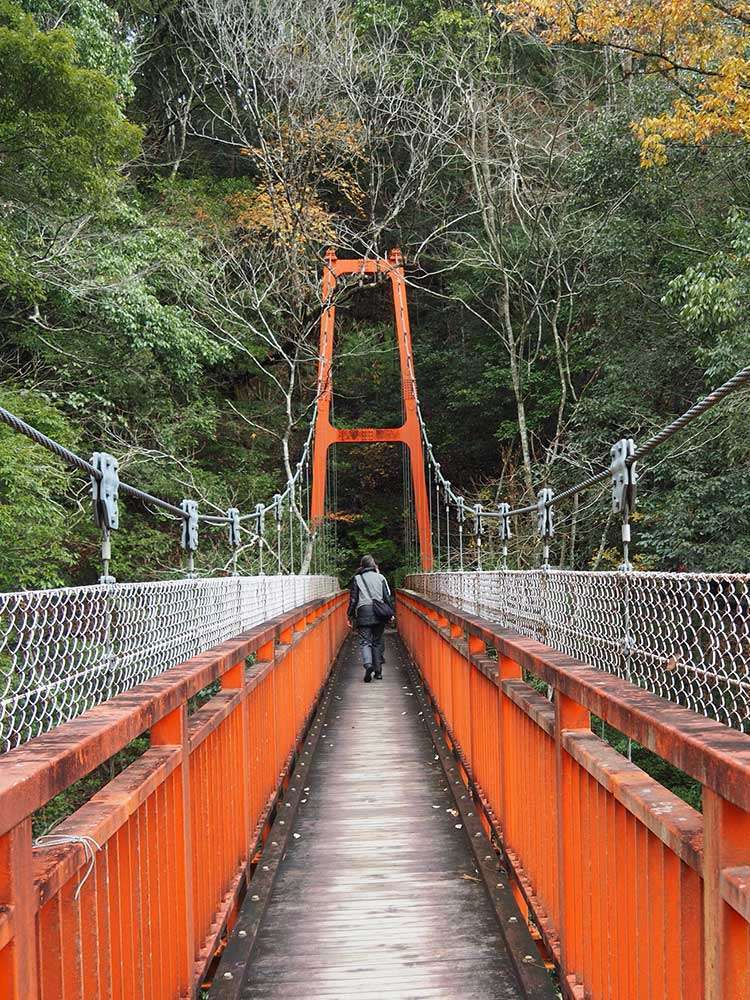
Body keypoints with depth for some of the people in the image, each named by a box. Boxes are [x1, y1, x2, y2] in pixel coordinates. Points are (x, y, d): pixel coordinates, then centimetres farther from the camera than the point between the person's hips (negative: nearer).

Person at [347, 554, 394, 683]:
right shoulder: (380, 577, 10)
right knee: (378, 642, 11)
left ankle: (368, 664, -28)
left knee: (365, 641, -3)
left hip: (364, 612, -2)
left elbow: (353, 599, 2)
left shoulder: (357, 578, 4)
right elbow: (388, 596, 8)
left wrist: (351, 616, 8)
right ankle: (378, 671, 11)